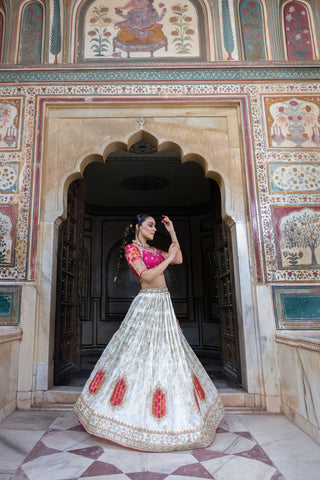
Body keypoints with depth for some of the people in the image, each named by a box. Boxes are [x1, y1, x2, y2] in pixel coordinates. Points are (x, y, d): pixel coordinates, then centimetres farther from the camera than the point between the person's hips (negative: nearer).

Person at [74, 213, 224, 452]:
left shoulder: (153, 250, 17)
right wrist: (168, 258, -11)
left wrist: (172, 232, 13)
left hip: (164, 303, 8)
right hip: (148, 303, -8)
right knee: (142, 353, -3)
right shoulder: (132, 248, -5)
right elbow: (146, 275, -17)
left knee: (168, 354, 12)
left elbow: (179, 259, 15)